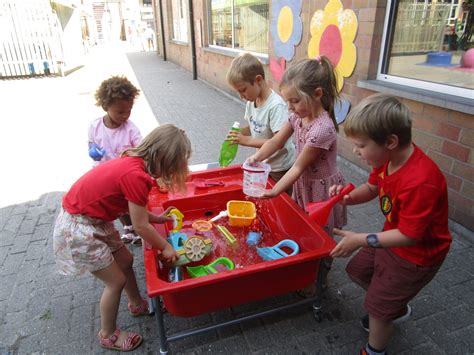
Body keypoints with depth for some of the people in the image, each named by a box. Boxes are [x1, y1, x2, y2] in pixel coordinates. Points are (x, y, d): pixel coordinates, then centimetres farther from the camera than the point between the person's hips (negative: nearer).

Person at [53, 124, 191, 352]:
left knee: (125, 261, 21)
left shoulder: (133, 161, -3)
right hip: (78, 229, -9)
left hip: (94, 219, 9)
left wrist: (155, 218, 11)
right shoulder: (136, 175, -30)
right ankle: (108, 335, 28)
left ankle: (137, 305, 44)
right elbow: (141, 227, -21)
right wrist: (165, 247, -7)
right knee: (116, 281, 5)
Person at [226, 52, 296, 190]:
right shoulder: (251, 102, -2)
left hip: (281, 167, -7)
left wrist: (246, 140, -28)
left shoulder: (276, 105, -26)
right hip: (263, 163, 7)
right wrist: (238, 133, -12)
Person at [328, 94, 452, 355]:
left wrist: (361, 240, -31)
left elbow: (410, 235, -31)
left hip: (416, 254, -8)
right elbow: (372, 187, 3)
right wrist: (348, 197, -16)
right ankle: (397, 309, 48)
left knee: (378, 306, 7)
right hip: (394, 237, 8)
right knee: (357, 270, 24)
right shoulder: (387, 158, -14)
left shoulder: (420, 182, -38)